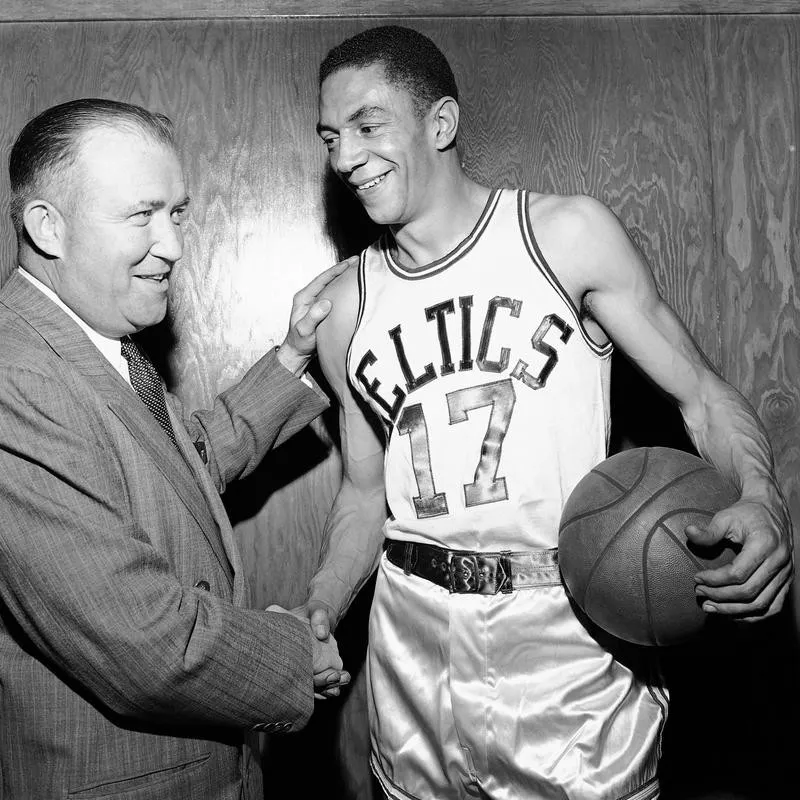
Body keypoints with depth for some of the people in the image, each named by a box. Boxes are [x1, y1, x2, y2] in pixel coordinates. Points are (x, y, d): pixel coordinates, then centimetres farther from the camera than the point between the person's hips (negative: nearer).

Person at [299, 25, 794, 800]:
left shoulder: (566, 234, -5)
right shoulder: (346, 309, 5)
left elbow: (701, 393, -3)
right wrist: (318, 610, -1)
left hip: (570, 641, -3)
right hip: (412, 642, 3)